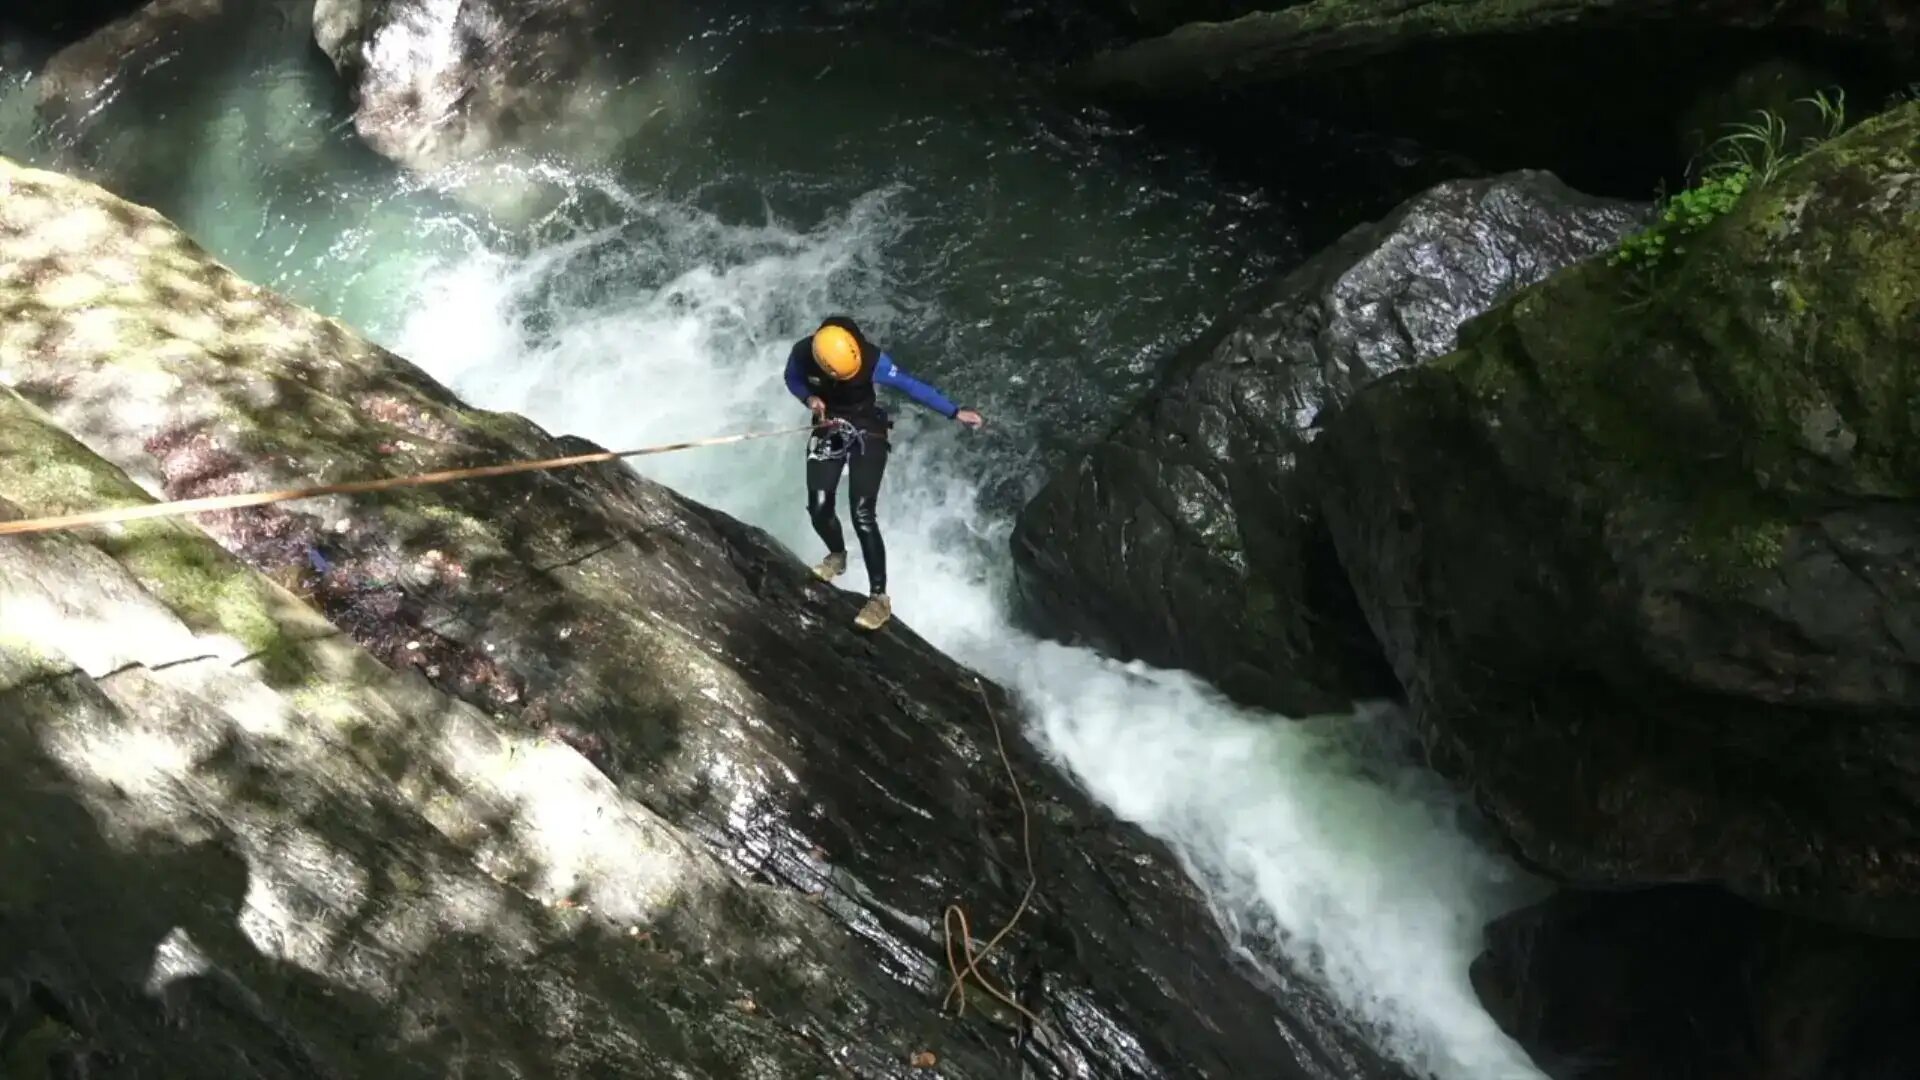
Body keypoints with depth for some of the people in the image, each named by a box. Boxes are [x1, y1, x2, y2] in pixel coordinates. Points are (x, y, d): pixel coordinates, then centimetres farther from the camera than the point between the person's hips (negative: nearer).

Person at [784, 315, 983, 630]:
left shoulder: (872, 359, -27)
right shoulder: (801, 355, -21)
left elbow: (911, 386, -20)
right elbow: (792, 380, 2)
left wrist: (955, 412, -21)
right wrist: (809, 398, -20)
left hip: (868, 432, -3)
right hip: (828, 430, 3)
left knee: (862, 514, -14)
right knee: (818, 508, -5)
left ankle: (879, 598, -7)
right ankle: (837, 555, 31)